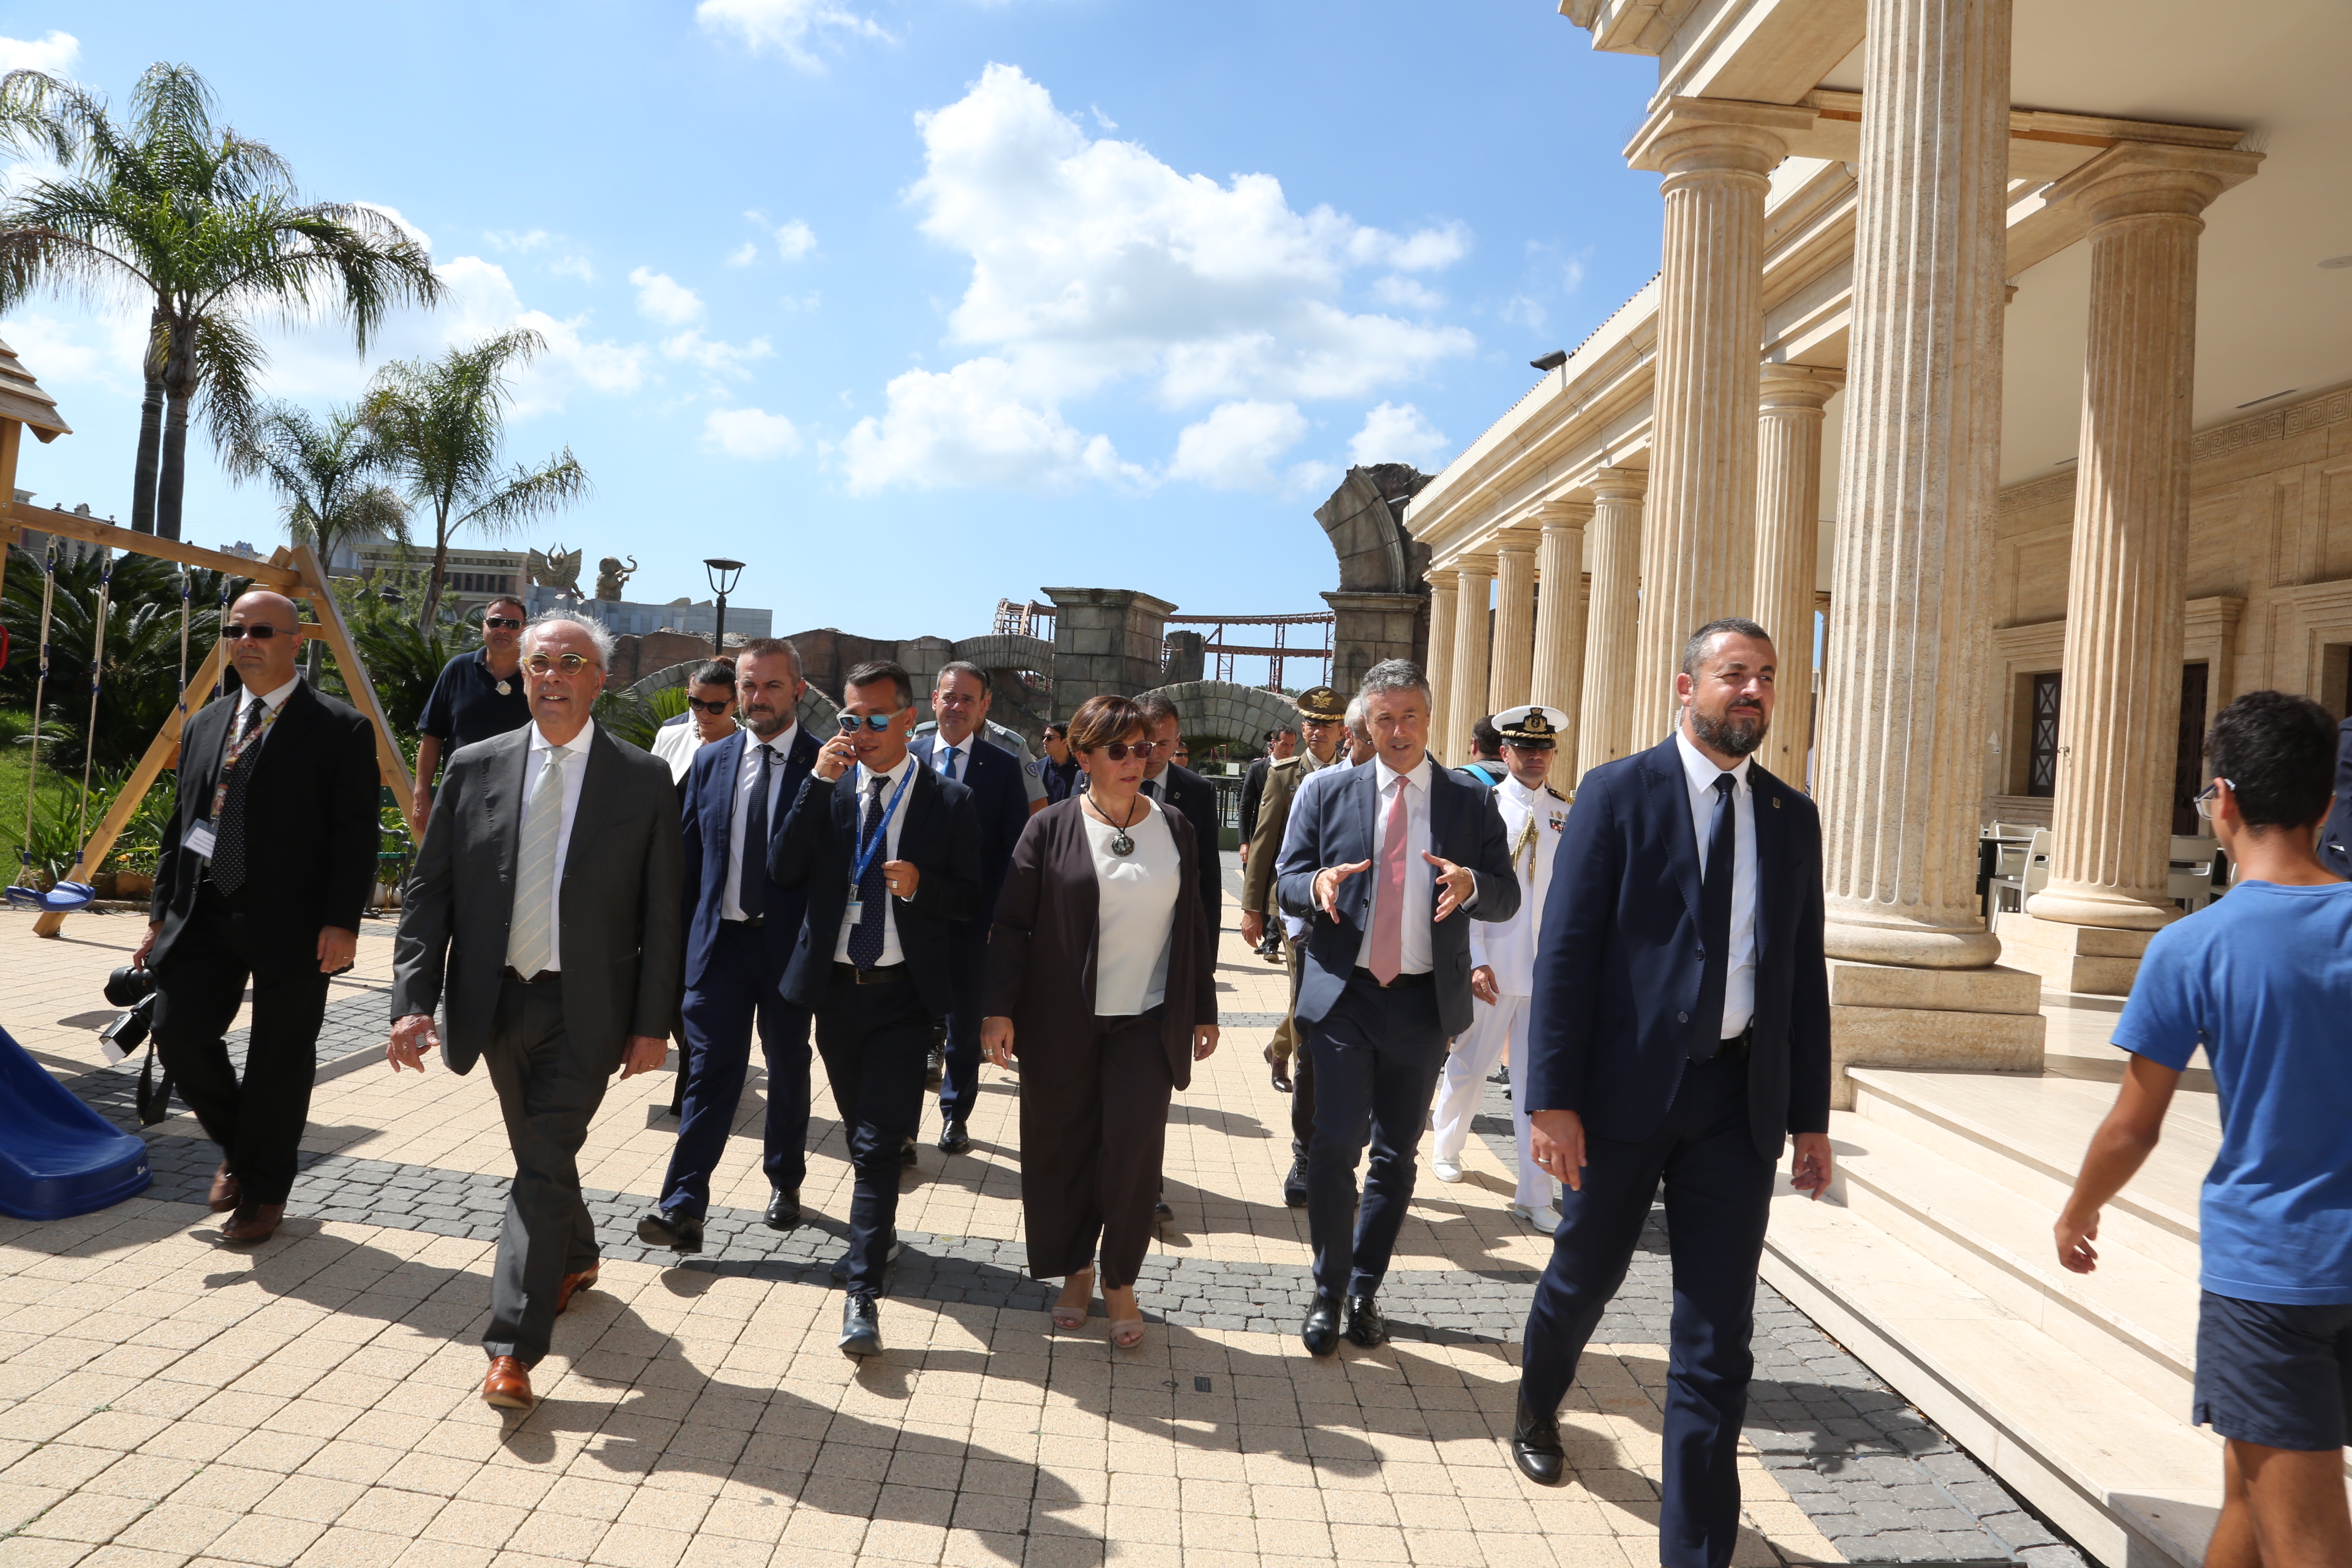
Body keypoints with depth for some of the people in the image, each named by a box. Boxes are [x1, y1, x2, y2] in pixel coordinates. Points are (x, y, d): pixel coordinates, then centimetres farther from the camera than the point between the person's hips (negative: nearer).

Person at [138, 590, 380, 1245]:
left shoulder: (340, 730, -5)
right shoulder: (204, 725, 14)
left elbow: (356, 836, -10)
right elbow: (179, 826, 17)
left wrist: (342, 921, -17)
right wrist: (162, 914, 12)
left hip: (293, 925, -5)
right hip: (206, 915, 5)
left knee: (280, 1063, 3)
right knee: (179, 1032, -2)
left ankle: (264, 1192, 22)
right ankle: (237, 1148, 26)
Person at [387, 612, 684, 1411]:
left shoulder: (644, 779, -6)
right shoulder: (475, 768, 0)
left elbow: (663, 914, -5)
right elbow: (428, 891, 2)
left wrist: (653, 1024, -8)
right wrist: (413, 1001, -9)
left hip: (587, 1010, -4)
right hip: (496, 1003, 4)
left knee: (544, 1162, -7)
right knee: (538, 1154, 21)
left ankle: (513, 1347, 1)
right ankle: (576, 1259, 47)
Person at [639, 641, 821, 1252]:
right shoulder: (711, 761, 7)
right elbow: (688, 855, 9)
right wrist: (682, 942, 5)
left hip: (792, 944, -2)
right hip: (720, 941, 2)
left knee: (789, 1068, 13)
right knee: (708, 1069, -3)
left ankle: (784, 1182, 31)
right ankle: (683, 1208, -4)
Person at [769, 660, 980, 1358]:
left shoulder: (948, 799, -2)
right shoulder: (828, 790, 5)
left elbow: (971, 897, -1)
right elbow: (784, 871, -7)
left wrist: (921, 885, -21)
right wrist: (819, 781, -14)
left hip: (904, 993, -4)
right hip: (836, 987, 4)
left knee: (879, 1141, -9)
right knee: (860, 1134, 20)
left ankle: (863, 1294, -4)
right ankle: (878, 1229, 42)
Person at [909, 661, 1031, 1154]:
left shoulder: (1004, 767, -1)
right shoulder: (907, 756, 2)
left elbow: (1015, 850, -2)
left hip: (973, 918, 0)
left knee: (965, 1021, 12)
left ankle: (956, 1114, 28)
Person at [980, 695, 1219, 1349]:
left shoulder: (1175, 828, 5)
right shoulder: (1051, 829, -3)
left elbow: (1193, 925, 10)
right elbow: (1012, 924, -3)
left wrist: (1204, 1011, 10)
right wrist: (1000, 1008, -10)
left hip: (1147, 1021, 1)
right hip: (1061, 1022, -1)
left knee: (1134, 1147, -5)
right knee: (1062, 1148, 8)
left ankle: (1121, 1281, 15)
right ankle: (1075, 1270, 28)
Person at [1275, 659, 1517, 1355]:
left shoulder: (1471, 803, 5)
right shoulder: (1327, 792, 3)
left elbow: (1507, 897, 2)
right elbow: (1287, 880, 4)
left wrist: (1472, 885, -20)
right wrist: (1317, 885, -19)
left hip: (1424, 1003, 2)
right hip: (1344, 996, -1)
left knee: (1397, 1155, 11)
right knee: (1336, 1144, -6)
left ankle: (1365, 1290, 27)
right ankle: (1328, 1292, 14)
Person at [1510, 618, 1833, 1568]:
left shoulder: (1792, 817, 8)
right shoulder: (1618, 794, -6)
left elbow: (1803, 971, 11)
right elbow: (1566, 950, -10)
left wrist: (1809, 1115, 9)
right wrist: (1552, 1098, -14)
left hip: (1739, 1098, 3)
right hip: (1627, 1087, -3)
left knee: (1718, 1333, 4)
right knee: (1585, 1275, 18)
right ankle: (1537, 1409, 49)